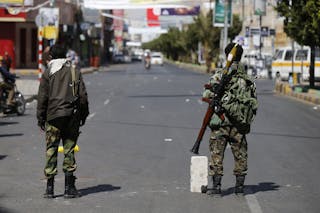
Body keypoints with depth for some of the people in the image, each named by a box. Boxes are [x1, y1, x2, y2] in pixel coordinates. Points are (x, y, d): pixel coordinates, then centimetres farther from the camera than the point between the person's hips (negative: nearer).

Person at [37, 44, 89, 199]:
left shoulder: (47, 74, 1)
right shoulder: (74, 72, 7)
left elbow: (42, 98, -1)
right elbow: (83, 95, 4)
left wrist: (40, 118, 5)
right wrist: (84, 114, 12)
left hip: (53, 116, -1)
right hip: (72, 116, 1)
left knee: (51, 150, 3)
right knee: (69, 149, 4)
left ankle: (49, 188, 0)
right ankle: (69, 188, 1)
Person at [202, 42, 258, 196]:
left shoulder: (219, 75, -6)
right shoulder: (249, 80, 6)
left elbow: (207, 95, -14)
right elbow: (254, 104, 7)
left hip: (220, 123, -3)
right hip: (240, 126, 3)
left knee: (216, 155, 3)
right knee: (241, 156, 13)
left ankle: (215, 187, 2)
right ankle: (239, 187, 17)